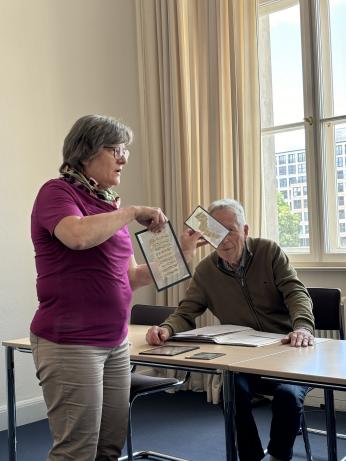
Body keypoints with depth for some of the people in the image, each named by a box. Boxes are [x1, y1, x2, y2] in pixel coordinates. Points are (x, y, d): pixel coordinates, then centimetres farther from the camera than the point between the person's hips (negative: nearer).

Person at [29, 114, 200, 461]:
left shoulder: (108, 205, 14)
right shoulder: (57, 193, -8)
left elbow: (130, 278, 18)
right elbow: (79, 236, -31)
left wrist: (178, 253, 7)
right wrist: (132, 212, -17)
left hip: (115, 344, 8)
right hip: (69, 344, -7)